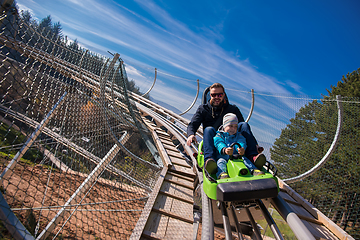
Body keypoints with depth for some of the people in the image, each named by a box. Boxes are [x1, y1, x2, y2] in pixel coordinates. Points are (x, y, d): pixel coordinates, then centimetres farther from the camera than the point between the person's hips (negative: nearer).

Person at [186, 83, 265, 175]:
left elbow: (244, 128, 9)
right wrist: (191, 134, -24)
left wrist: (255, 145, -5)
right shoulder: (203, 109, 13)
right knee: (209, 129, -31)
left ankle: (252, 156, -36)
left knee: (243, 124, -18)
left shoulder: (233, 109, 16)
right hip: (213, 142, -1)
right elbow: (192, 124, 0)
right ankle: (209, 160, -56)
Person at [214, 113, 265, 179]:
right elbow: (219, 144, -10)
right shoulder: (219, 136, 13)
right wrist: (224, 150, -37)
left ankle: (254, 170, -43)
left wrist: (242, 149, -29)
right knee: (221, 162, -33)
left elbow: (241, 143, -1)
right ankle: (222, 174, -58)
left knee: (245, 159, -25)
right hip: (223, 157, -3)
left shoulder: (239, 136, 23)